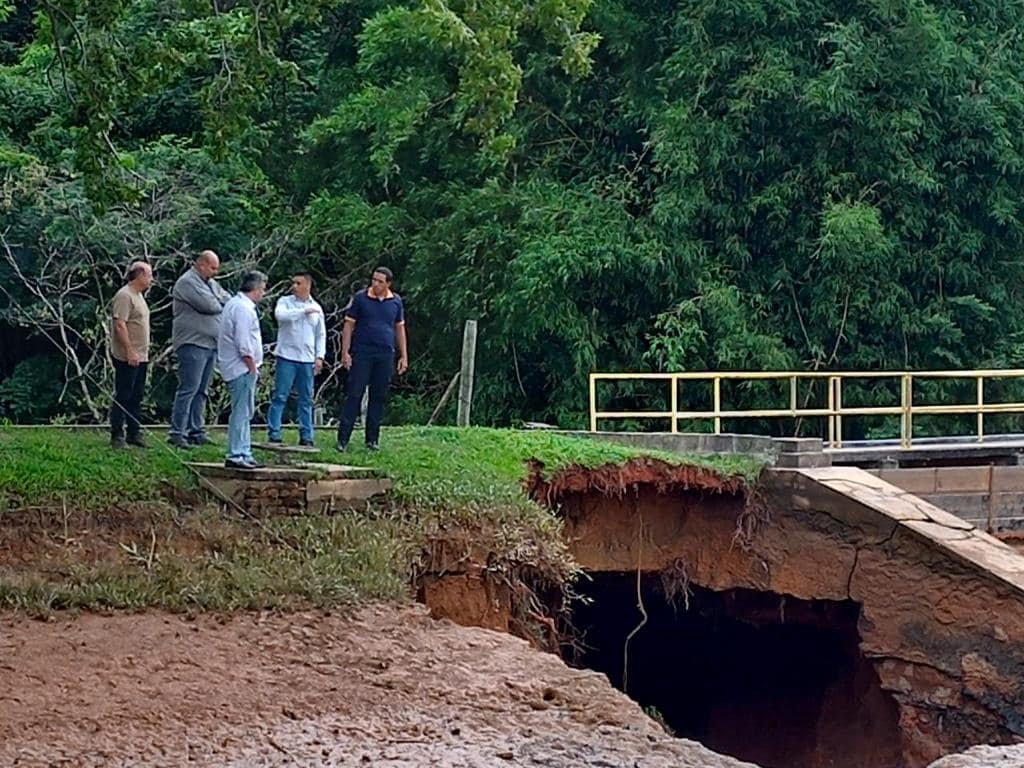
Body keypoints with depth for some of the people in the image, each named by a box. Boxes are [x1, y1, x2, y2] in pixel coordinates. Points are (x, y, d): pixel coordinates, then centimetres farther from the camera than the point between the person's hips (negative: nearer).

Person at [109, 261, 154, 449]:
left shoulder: (138, 296, 17)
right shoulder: (124, 296, -14)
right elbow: (120, 326, -21)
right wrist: (130, 351, -24)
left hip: (140, 356, 10)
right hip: (127, 357, -10)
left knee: (136, 397, 12)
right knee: (123, 397, -6)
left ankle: (134, 434, 18)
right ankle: (117, 437, -3)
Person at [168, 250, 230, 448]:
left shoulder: (210, 283, 20)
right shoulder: (188, 282, -9)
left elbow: (228, 300, 13)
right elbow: (208, 305, -19)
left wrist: (215, 301, -5)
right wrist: (221, 305, 1)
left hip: (211, 344, 9)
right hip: (193, 344, -9)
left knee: (201, 391, 10)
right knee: (189, 389, -11)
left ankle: (196, 432, 14)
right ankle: (177, 433, -11)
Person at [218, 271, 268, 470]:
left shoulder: (234, 304, 17)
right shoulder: (244, 309, -16)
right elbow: (244, 345, -21)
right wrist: (252, 367, -14)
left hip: (238, 369, 11)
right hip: (242, 368, -11)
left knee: (244, 413, 14)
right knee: (241, 412, -9)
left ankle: (243, 453, 18)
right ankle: (236, 455, -8)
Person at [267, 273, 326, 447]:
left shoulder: (316, 308, 11)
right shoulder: (285, 302, 2)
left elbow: (321, 335, 14)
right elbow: (280, 315, -21)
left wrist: (320, 356, 3)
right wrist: (304, 311, -18)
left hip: (307, 360, 3)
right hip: (286, 357, -3)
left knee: (306, 400, 7)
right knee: (280, 397, -5)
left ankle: (306, 437, 12)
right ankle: (274, 434, -3)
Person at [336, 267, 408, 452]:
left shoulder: (396, 301, 8)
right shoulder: (360, 298, -1)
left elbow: (400, 329, 15)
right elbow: (349, 325, 1)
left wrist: (404, 356, 12)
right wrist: (345, 352, -6)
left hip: (385, 355, 3)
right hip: (362, 353, -3)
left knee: (379, 397, 6)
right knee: (354, 395, -5)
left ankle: (372, 439, 14)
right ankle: (343, 438, -5)